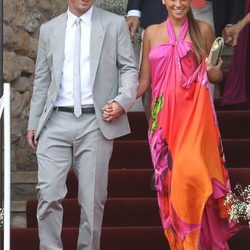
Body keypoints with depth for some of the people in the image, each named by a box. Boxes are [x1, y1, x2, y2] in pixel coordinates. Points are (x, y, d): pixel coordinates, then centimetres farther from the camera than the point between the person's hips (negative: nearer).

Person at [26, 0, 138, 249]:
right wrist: (34, 123, 13)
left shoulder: (115, 25, 7)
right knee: (48, 194, -9)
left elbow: (129, 69, 7)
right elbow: (42, 80, 16)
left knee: (93, 198, 1)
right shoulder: (49, 29, 13)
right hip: (56, 122, 1)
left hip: (96, 122, -1)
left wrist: (122, 101, -10)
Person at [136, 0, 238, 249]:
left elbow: (215, 76, 14)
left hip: (195, 114, -2)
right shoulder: (152, 33, 10)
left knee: (190, 171, -19)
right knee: (169, 177, 0)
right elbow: (144, 80, 11)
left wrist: (213, 72, -10)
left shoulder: (203, 30, 6)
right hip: (164, 115, 3)